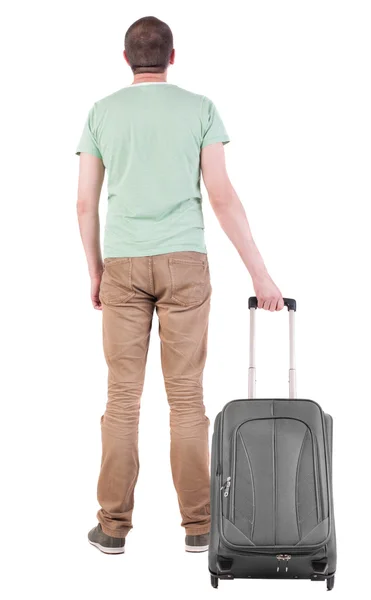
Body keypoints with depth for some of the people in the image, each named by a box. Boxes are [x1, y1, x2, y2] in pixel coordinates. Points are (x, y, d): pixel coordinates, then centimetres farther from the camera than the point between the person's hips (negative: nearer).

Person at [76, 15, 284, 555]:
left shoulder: (102, 112, 7)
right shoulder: (200, 108, 2)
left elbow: (85, 202, 5)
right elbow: (222, 197, -6)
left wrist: (95, 273, 16)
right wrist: (260, 272, -4)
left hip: (123, 266, 1)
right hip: (184, 264, -1)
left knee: (122, 396, 4)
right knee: (186, 395, 3)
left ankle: (114, 525, 7)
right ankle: (197, 524, 7)